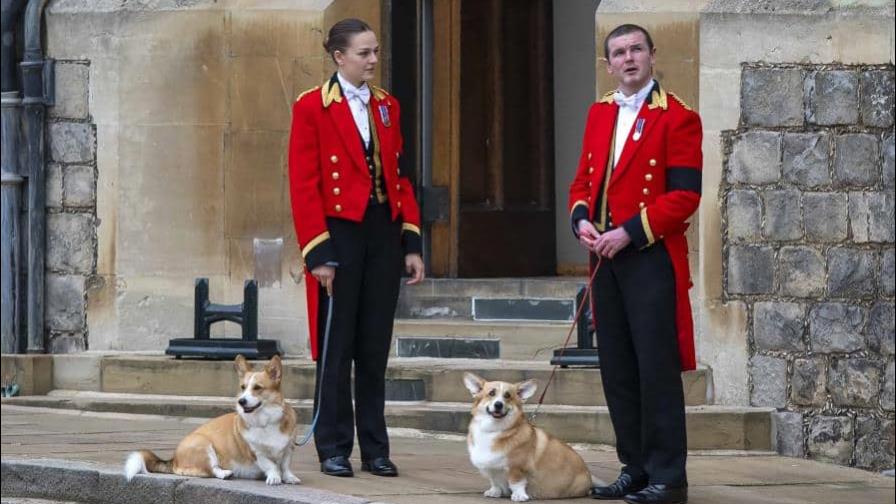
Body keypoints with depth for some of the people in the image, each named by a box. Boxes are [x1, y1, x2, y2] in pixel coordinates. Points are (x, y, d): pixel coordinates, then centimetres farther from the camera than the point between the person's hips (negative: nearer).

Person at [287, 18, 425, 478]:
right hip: (340, 233, -5)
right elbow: (302, 185, -9)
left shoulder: (387, 106, 11)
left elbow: (400, 177, 12)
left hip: (384, 234, 5)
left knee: (375, 347, 8)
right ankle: (333, 450, 7)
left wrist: (411, 243, 5)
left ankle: (375, 449, 13)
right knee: (337, 347, 0)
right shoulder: (311, 107, -6)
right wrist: (318, 253, -14)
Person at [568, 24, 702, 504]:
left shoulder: (678, 118, -7)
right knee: (617, 370, 9)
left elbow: (684, 195, -12)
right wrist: (582, 220, -3)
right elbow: (583, 179, 18)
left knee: (657, 369, -6)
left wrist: (629, 233, -18)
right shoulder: (599, 114, 14)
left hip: (651, 257, -7)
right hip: (606, 257, 7)